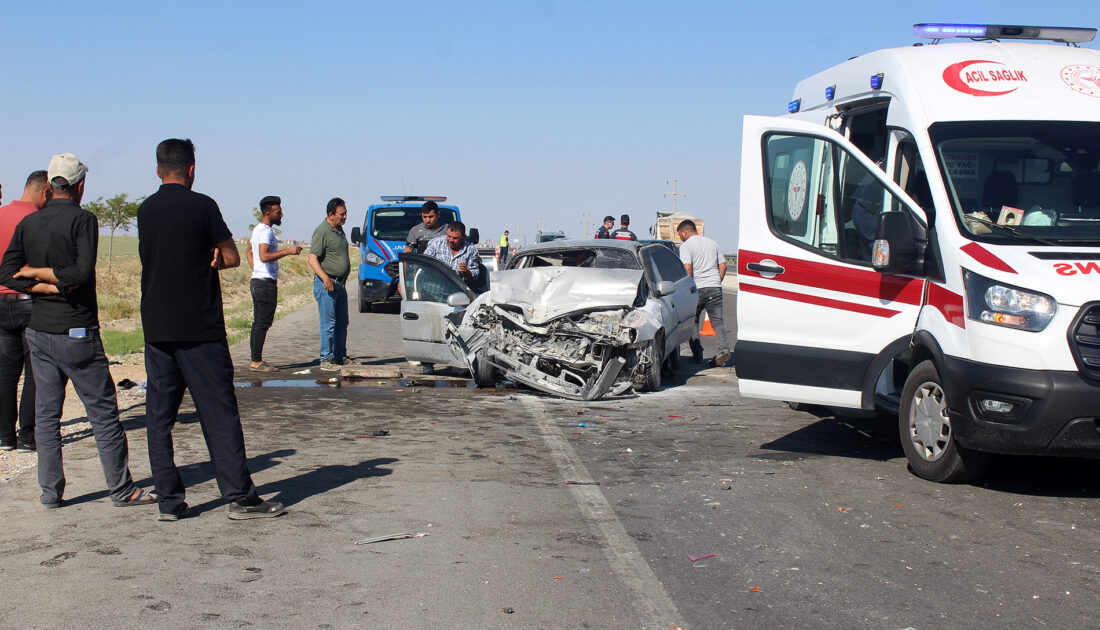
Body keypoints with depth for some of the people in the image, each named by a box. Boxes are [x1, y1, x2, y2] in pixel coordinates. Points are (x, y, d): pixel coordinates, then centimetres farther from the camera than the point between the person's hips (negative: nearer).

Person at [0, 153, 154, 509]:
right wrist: (51, 276, -7)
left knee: (46, 413, 10)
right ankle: (121, 489, 6)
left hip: (38, 331, 6)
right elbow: (84, 271, -20)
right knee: (103, 411, 1)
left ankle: (50, 491, 12)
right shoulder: (82, 219, -10)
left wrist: (38, 279, -7)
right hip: (76, 332, -6)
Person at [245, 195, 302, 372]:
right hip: (265, 283, -11)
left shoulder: (258, 229, 18)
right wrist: (288, 251, -26)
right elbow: (264, 256, -28)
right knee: (262, 323, -8)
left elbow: (249, 252, 28)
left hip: (257, 280, 11)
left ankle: (255, 360, 16)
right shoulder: (266, 231, -15)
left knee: (258, 322, 12)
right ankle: (256, 361, -8)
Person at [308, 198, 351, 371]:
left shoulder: (339, 230, 14)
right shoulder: (322, 232, -14)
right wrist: (325, 278, -30)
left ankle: (340, 357, 23)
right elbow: (312, 259, -19)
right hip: (326, 284, -9)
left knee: (342, 322, 13)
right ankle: (326, 360, -2)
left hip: (340, 284, 9)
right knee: (328, 323, -7)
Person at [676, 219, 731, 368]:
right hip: (715, 287, 5)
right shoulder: (711, 242, 17)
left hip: (697, 288, -4)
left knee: (692, 322, 9)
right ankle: (724, 349, -16)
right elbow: (723, 265, 17)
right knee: (718, 321, 4)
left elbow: (687, 267, -17)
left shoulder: (686, 246, -3)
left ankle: (697, 355, 7)